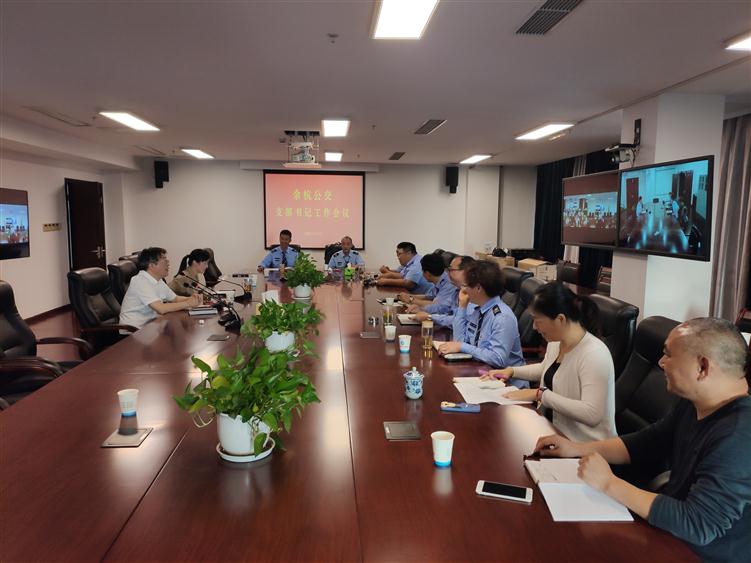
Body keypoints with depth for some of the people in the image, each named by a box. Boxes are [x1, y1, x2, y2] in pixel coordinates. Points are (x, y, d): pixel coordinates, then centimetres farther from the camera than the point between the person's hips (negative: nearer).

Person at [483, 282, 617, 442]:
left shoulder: (593, 354, -23)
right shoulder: (555, 342, 4)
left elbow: (591, 414, -30)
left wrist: (541, 394, -25)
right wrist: (512, 371, 13)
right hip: (554, 430, 8)